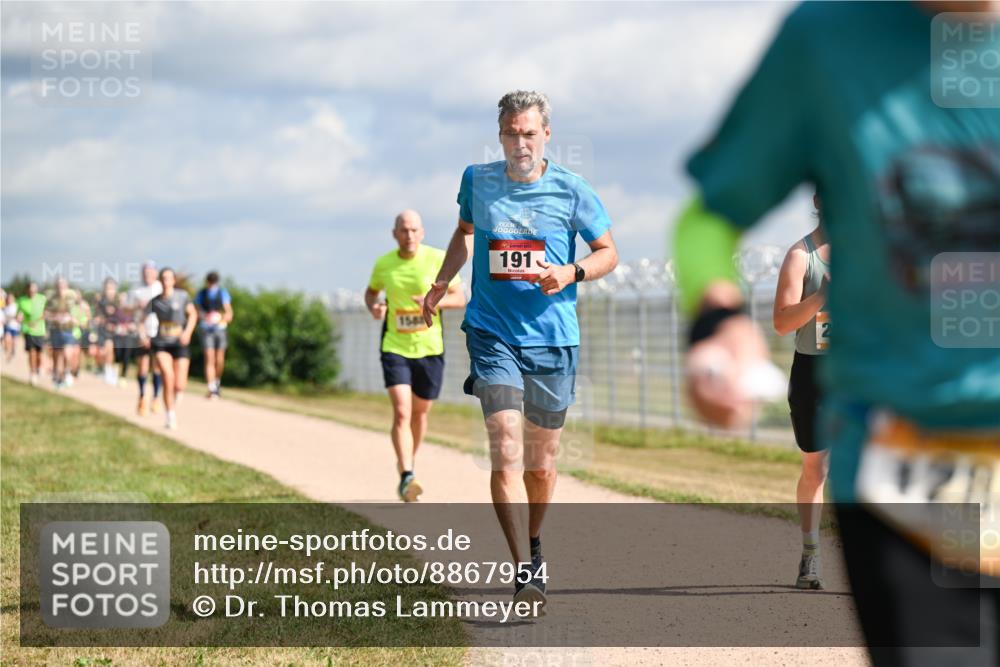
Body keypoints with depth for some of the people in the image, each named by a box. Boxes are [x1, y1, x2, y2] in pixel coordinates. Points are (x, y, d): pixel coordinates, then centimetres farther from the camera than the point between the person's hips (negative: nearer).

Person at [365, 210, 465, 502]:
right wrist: (373, 307, -6)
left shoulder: (438, 259, -7)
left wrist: (435, 301, -23)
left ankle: (408, 462, 40)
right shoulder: (383, 264, -2)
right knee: (401, 412, -17)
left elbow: (460, 298, -3)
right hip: (395, 348, -1)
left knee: (420, 412, 14)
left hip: (430, 349, 1)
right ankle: (406, 478, -22)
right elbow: (371, 291, 17)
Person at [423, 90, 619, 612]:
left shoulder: (570, 191, -2)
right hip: (492, 334, 0)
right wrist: (440, 284, 22)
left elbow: (608, 252, 6)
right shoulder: (478, 182, 4)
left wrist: (571, 273, -12)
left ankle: (534, 544, 37)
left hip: (552, 340, 0)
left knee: (542, 463, 11)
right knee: (506, 451, -16)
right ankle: (523, 570, -17)